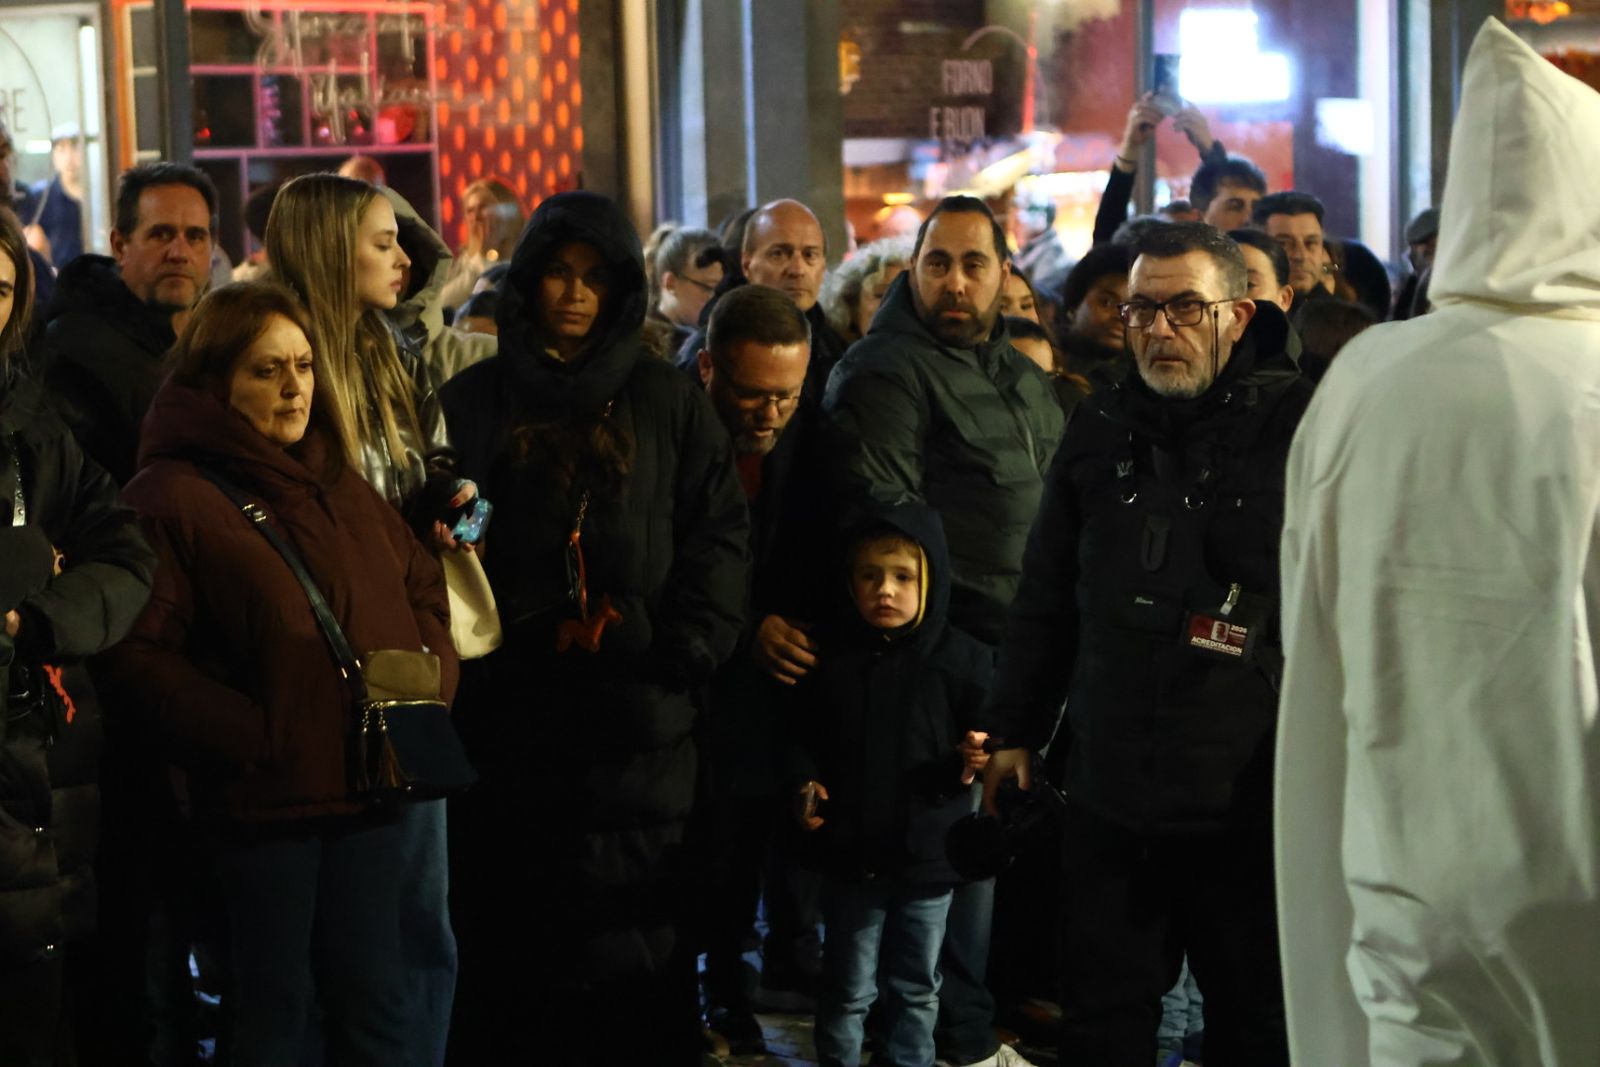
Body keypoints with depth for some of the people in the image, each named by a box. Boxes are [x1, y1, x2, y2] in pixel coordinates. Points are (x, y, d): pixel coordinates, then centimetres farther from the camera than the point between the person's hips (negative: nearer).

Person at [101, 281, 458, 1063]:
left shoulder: (339, 484, 14)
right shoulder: (172, 497, -7)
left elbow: (422, 583, 19)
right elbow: (139, 655, -15)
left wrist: (429, 690, 1)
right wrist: (254, 737, -19)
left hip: (369, 785, 5)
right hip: (264, 794, -5)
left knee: (373, 1000, 12)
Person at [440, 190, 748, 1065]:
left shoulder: (668, 403, 11)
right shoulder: (474, 403, 9)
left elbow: (718, 535, 5)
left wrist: (682, 650, -6)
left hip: (639, 723, 0)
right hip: (509, 720, 0)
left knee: (639, 937, 1)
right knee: (509, 941, 3)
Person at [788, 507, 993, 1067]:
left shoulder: (964, 659, -7)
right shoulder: (832, 656, -3)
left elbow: (987, 736, -2)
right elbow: (804, 738, 4)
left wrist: (973, 761, -23)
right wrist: (805, 785, -12)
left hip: (927, 855, 0)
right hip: (850, 854, 0)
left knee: (915, 989, 15)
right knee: (847, 989, 11)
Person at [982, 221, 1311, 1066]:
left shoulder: (1299, 423, -7)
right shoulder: (1100, 427, 10)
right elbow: (1046, 594, 19)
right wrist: (1015, 728, 18)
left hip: (1248, 796, -4)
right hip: (1110, 785, 5)